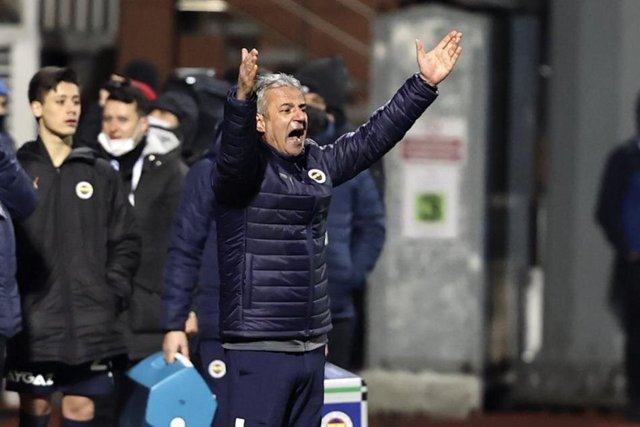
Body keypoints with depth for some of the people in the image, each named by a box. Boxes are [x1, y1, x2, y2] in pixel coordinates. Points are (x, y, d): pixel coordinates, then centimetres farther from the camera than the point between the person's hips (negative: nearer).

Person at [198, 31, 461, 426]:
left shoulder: (319, 163, 13)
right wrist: (242, 97, -49)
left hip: (312, 348, 8)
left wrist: (424, 84, 11)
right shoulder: (246, 167, -8)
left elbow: (375, 136, 17)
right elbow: (233, 154, -30)